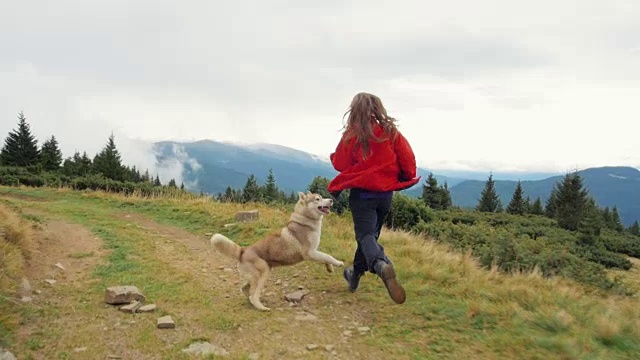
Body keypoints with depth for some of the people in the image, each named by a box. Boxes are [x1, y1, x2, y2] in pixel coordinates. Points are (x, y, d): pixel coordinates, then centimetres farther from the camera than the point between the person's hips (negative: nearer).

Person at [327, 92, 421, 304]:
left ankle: (381, 265, -40)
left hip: (362, 193, -4)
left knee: (365, 235, -7)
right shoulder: (391, 132, -2)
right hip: (386, 193, 4)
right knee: (371, 232, 20)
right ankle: (355, 275, 34)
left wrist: (333, 157, 20)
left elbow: (340, 164, -1)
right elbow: (408, 159, -2)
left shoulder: (352, 134, -9)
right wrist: (408, 176, 17)